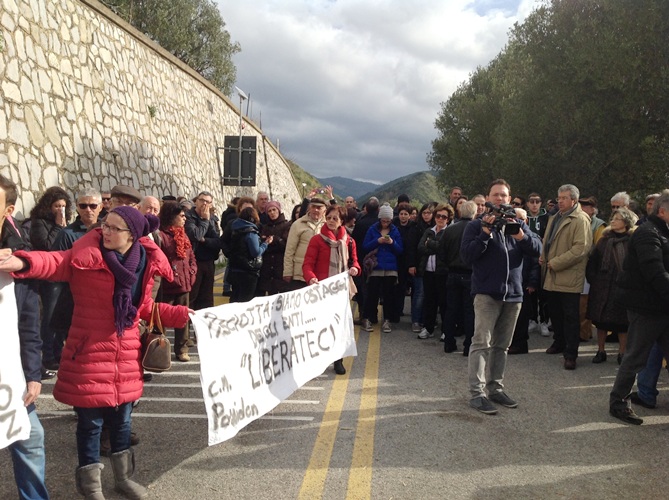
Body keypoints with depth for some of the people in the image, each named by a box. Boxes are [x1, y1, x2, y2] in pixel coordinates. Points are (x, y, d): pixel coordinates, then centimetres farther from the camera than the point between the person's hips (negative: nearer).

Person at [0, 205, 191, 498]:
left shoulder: (145, 263, 0)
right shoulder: (87, 255, -13)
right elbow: (56, 262, -32)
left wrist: (183, 315, 6)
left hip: (126, 355, 4)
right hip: (89, 353, -4)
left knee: (121, 418, 18)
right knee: (91, 421, 7)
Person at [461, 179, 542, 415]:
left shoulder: (518, 224, 14)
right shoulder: (477, 225, 1)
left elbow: (537, 249, 3)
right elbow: (466, 256, -10)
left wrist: (521, 235, -15)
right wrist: (486, 233, -17)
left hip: (513, 293, 5)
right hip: (487, 292, -5)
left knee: (501, 345, 12)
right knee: (482, 343, -11)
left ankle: (496, 388, 22)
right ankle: (477, 393, -9)